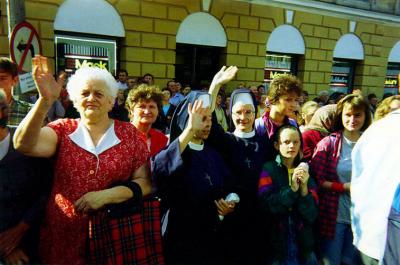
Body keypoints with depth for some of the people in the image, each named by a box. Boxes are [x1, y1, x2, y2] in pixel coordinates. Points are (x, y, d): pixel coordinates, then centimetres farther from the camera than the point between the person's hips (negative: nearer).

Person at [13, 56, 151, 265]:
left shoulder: (129, 133, -2)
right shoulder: (63, 130, 1)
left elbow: (145, 182, -6)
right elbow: (24, 144, -17)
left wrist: (106, 195, -19)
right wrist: (45, 100, -29)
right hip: (63, 236, 1)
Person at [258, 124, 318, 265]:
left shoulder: (305, 171, 0)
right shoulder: (269, 169, -8)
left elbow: (312, 215, -6)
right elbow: (266, 206, -17)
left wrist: (304, 188, -20)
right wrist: (291, 189, -25)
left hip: (303, 244, 3)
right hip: (277, 244, -3)